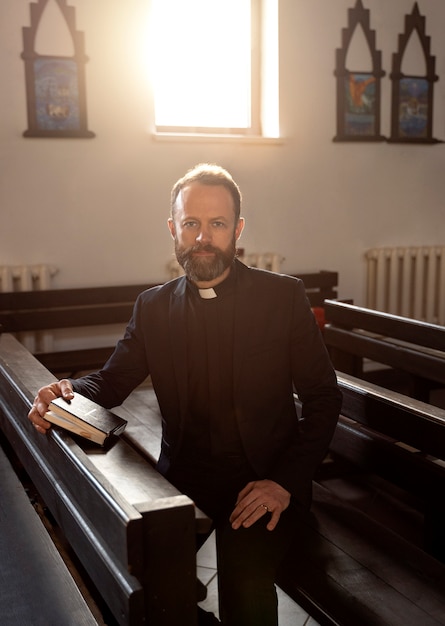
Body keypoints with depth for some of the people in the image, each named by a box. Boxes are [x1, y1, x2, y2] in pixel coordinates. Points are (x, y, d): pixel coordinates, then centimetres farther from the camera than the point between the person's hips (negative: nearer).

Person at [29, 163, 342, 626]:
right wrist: (69, 391, -11)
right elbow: (113, 380, 13)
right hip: (182, 479, 3)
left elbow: (322, 398, -1)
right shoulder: (153, 307, 6)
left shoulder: (283, 297, -2)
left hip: (262, 482, -2)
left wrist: (287, 481, -12)